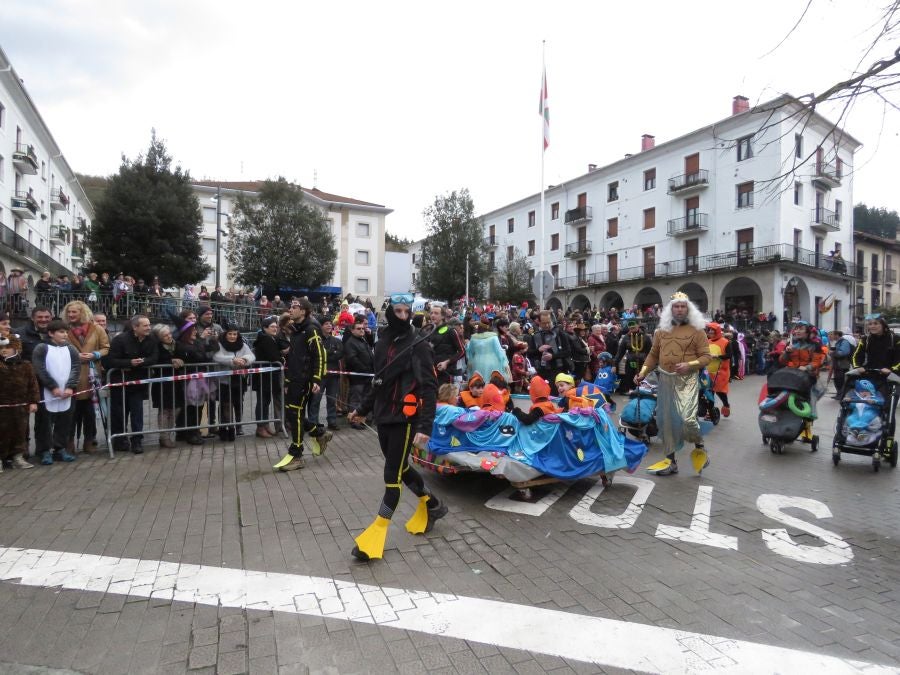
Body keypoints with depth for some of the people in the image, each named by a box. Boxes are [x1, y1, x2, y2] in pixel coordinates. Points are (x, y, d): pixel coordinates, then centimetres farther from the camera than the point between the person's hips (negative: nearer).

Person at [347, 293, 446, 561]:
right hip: (384, 416, 7)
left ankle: (377, 533, 8)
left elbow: (429, 388, -15)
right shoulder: (382, 344, 10)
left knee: (393, 474, -2)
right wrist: (363, 410, 27)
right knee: (400, 468, 17)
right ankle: (432, 505, 38)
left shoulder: (418, 345, -10)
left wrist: (425, 426, -24)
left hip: (405, 418, -7)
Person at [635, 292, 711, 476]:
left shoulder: (697, 330, -1)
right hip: (665, 380, 4)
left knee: (687, 418, -18)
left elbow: (706, 356, -4)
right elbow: (653, 354, 12)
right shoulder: (661, 330, 9)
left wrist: (689, 365, -20)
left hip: (687, 380, -4)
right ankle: (671, 461, 22)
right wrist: (642, 372, 0)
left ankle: (699, 447, 15)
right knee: (666, 420, 8)